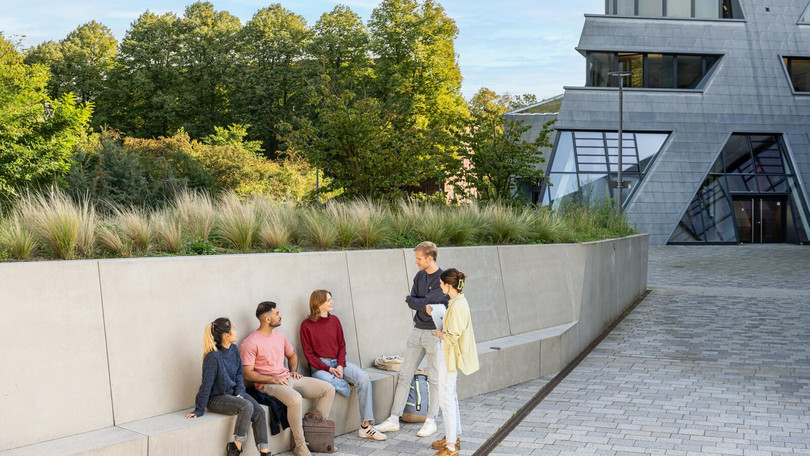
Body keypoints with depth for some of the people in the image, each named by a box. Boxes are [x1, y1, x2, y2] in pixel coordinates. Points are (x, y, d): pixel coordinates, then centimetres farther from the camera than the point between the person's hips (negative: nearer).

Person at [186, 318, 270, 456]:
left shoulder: (234, 349, 1)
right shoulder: (213, 357, -23)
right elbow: (206, 384, -18)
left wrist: (239, 392, -4)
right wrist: (199, 410, -13)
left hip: (232, 392, 8)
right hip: (216, 398, -8)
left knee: (259, 412, -13)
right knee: (247, 406, -30)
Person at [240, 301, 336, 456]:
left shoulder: (279, 336, 14)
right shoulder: (250, 343, -11)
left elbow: (292, 355, 31)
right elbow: (248, 374, -15)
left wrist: (293, 371, 11)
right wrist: (273, 379, -19)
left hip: (288, 378, 8)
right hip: (267, 384, -8)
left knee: (328, 389, -3)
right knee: (295, 399, -38)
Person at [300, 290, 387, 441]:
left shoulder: (334, 320, 10)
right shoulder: (306, 325, -4)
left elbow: (342, 345, 11)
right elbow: (308, 354, -5)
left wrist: (340, 365, -7)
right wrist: (328, 369, -14)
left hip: (338, 362, 4)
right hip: (319, 366, -4)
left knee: (364, 378, -22)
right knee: (330, 382, -40)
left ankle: (366, 426, -21)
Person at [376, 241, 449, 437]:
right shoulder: (419, 276, 9)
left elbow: (428, 302, -19)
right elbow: (411, 302, 4)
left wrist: (411, 299, -3)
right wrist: (424, 306, -15)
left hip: (434, 333, -7)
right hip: (417, 331, 7)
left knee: (434, 379, 3)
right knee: (405, 374, 7)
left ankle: (431, 421, 13)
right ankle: (393, 419, 12)